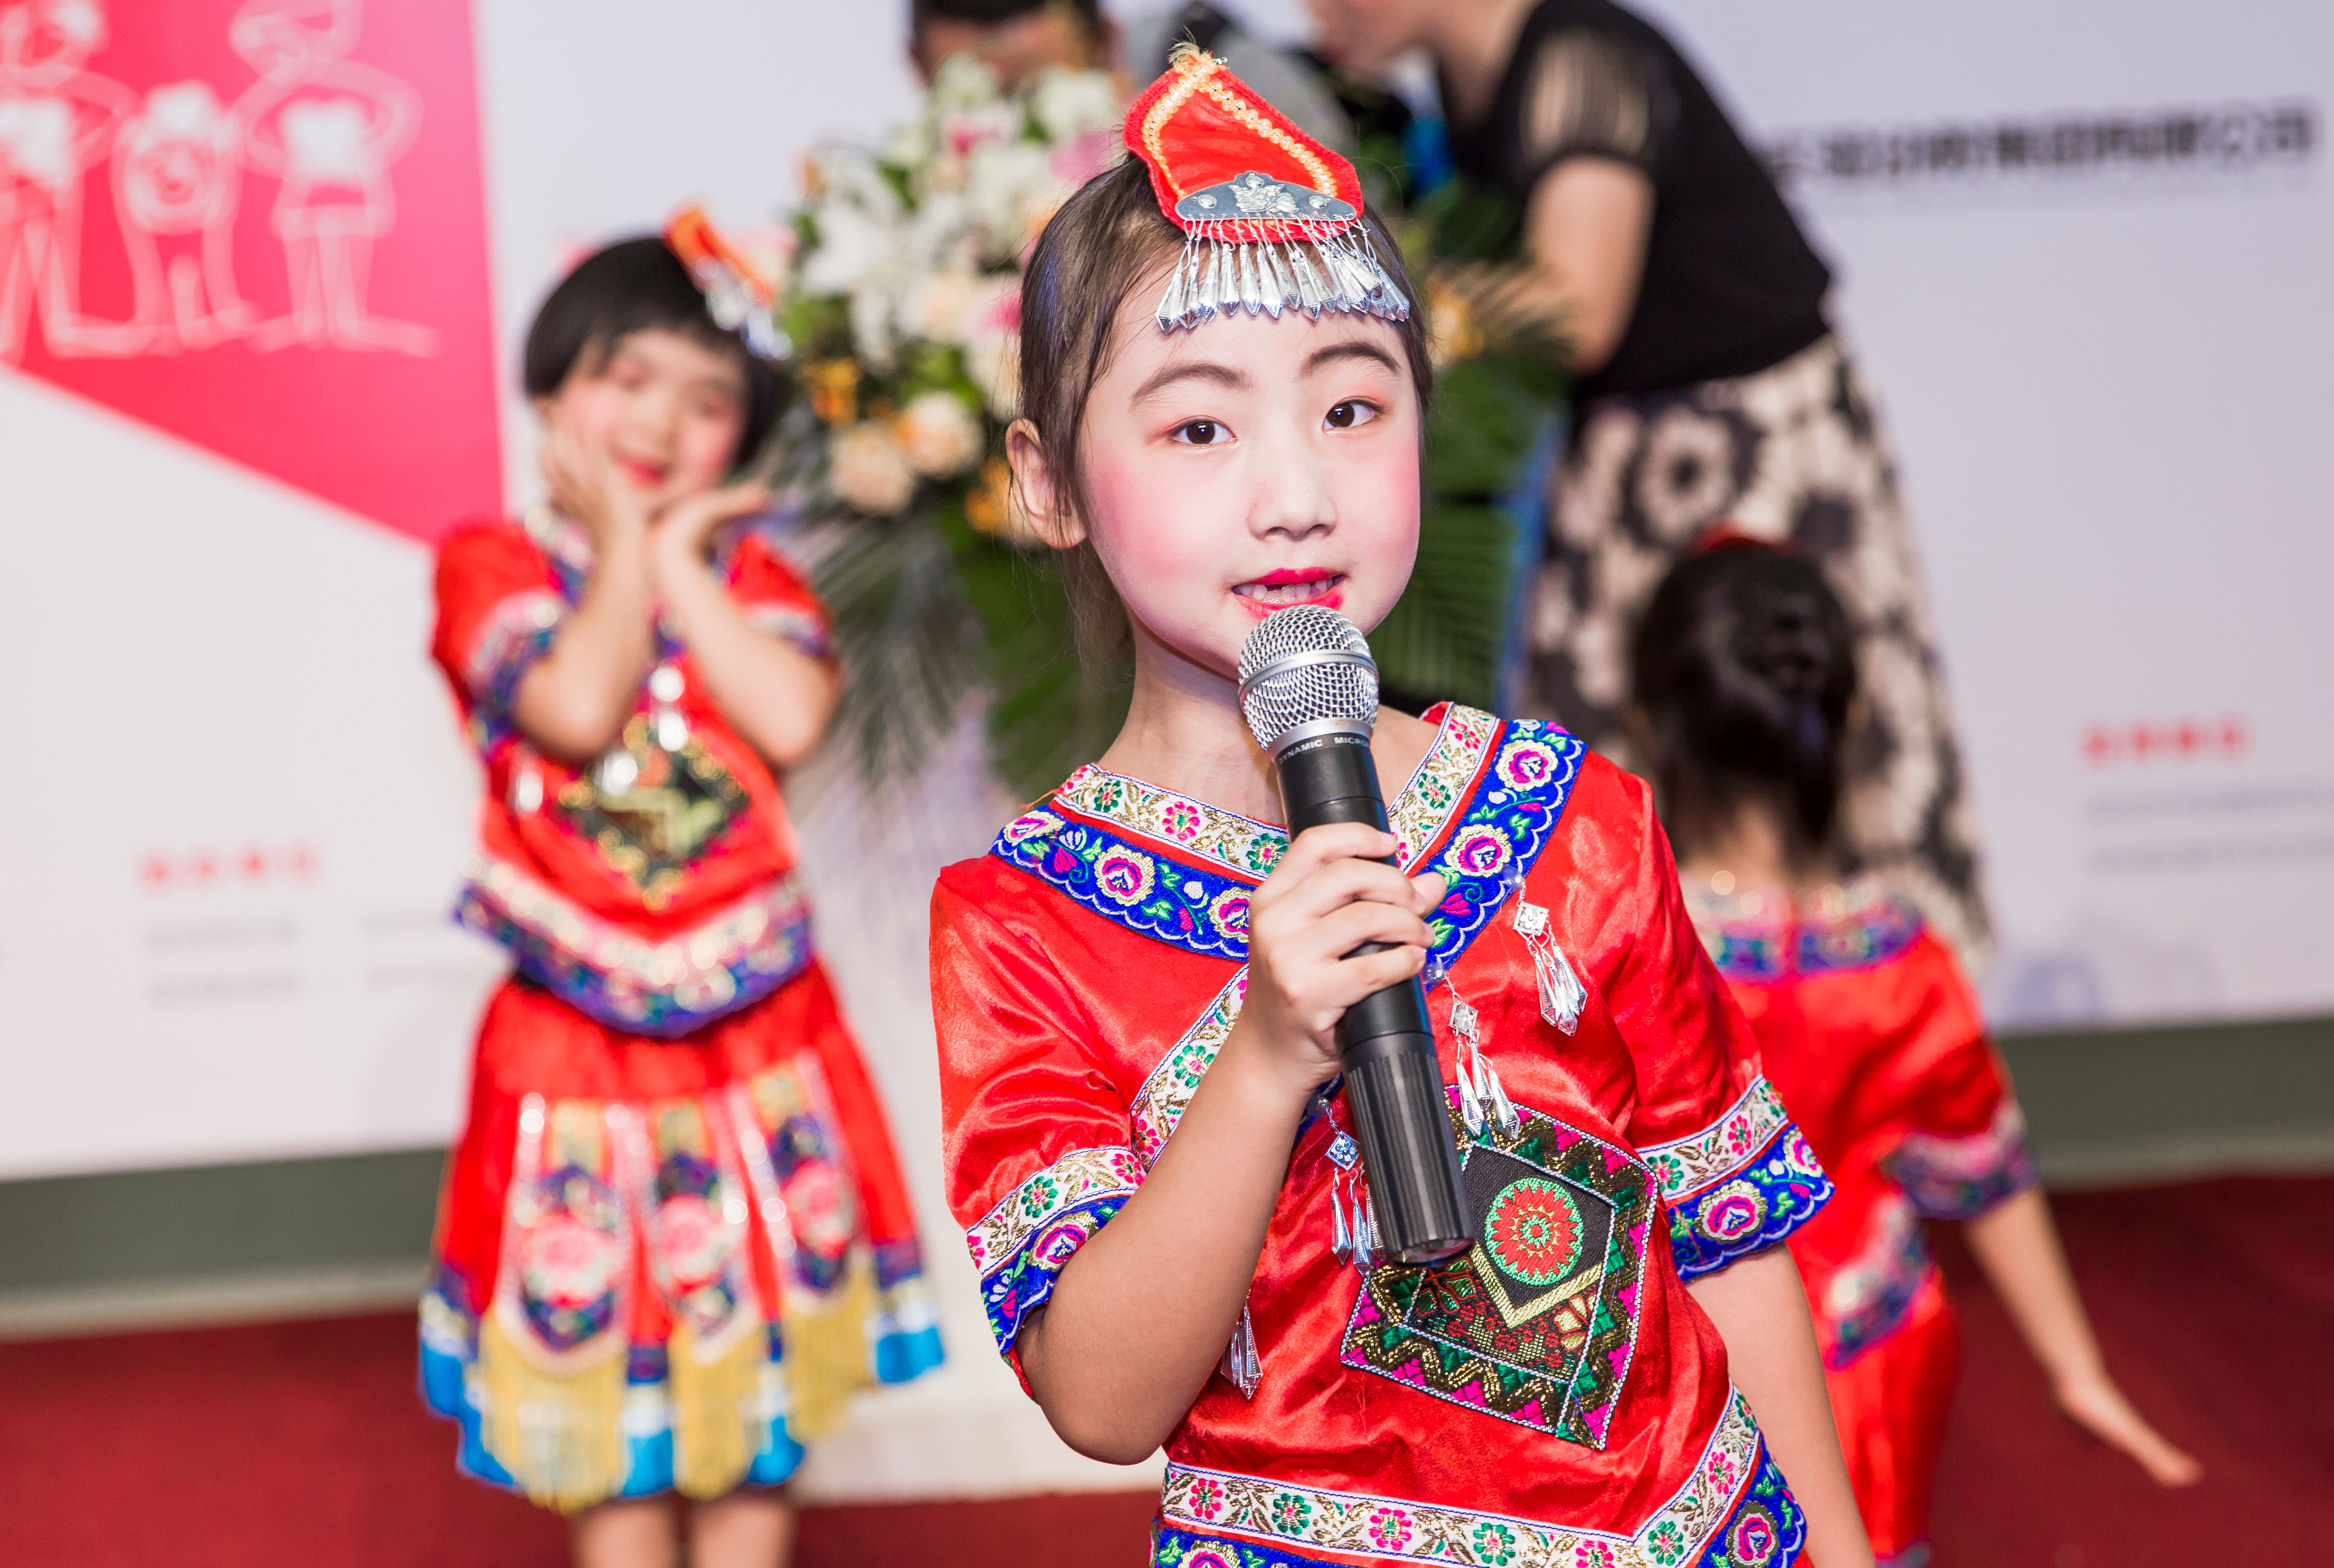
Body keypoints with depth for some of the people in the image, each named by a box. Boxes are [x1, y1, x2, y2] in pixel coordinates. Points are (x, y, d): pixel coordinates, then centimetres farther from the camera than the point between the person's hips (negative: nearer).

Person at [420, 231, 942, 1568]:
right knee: (603, 1365, 8)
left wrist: (676, 554, -9)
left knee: (760, 1373, 12)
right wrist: (624, 537, -9)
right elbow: (578, 707, -22)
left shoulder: (745, 567, 5)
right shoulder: (492, 564, -3)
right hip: (580, 1040, -2)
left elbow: (795, 717, -15)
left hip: (755, 1025, 3)